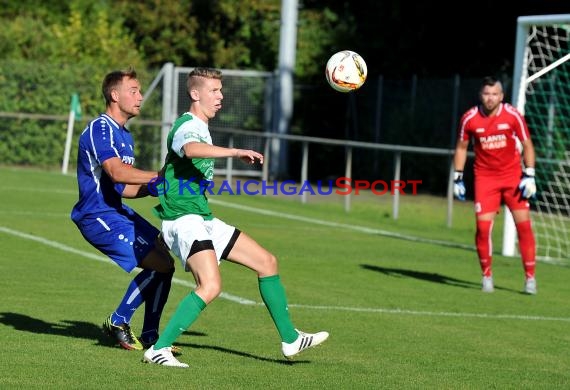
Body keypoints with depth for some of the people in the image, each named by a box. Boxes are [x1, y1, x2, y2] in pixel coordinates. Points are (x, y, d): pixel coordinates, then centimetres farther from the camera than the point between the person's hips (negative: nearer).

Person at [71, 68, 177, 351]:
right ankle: (118, 323, 0)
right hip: (98, 215, -10)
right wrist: (160, 176, -26)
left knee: (165, 261, 5)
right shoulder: (101, 129, -13)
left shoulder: (123, 136, 19)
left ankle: (149, 337, 10)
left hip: (117, 212, 10)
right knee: (160, 264, -15)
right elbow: (117, 172, -28)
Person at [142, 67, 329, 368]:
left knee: (267, 262, 11)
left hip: (204, 221, 10)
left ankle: (290, 340, 20)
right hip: (184, 220, -10)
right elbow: (191, 149, -40)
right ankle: (158, 349, -22)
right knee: (210, 286, -28)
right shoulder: (186, 126, -14)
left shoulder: (200, 128, 19)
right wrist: (236, 152, -45)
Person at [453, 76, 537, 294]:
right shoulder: (470, 118, -6)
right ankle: (487, 276, 7)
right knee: (483, 226, -10)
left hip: (513, 175, 0)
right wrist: (458, 178, 5)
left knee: (523, 224, -6)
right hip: (484, 177, 0)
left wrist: (529, 175, -8)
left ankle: (530, 277, 3)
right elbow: (461, 147, 8)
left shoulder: (513, 116, -9)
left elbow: (527, 145, -1)